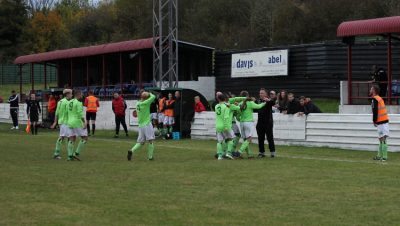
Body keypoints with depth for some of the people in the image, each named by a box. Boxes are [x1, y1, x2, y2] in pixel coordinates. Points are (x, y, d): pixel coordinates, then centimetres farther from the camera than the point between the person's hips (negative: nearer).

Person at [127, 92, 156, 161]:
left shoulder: (138, 104, 7)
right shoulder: (145, 103, -14)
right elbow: (153, 97, -13)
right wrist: (150, 94, 6)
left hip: (140, 125, 7)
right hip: (147, 124, -7)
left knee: (141, 142, 9)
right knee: (150, 140, 2)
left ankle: (132, 151, -11)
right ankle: (150, 156, 2)